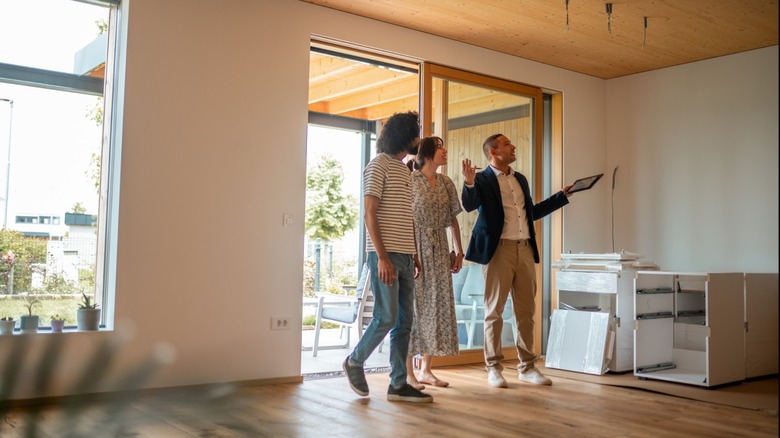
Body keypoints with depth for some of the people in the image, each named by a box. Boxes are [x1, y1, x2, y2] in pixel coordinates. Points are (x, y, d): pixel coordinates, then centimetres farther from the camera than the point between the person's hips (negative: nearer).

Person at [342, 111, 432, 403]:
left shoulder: (405, 170, 18)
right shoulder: (378, 166, -5)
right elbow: (370, 214, -12)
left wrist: (414, 256, 14)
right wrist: (382, 256, -18)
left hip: (405, 257, 8)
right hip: (386, 256, -8)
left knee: (404, 321, 6)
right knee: (387, 317, -7)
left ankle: (398, 384, 12)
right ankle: (355, 362, 16)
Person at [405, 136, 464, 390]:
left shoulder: (446, 183, 12)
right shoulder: (410, 181, -6)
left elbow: (453, 219, 16)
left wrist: (459, 250, 12)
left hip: (439, 251, 6)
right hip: (415, 248, -6)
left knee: (437, 306, 6)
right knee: (414, 305, -3)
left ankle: (425, 370, 16)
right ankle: (408, 372, 5)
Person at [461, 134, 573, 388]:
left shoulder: (520, 179, 19)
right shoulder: (483, 180, -2)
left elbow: (532, 212, 26)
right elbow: (469, 205, -18)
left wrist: (562, 196, 27)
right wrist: (469, 183, -36)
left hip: (525, 249, 6)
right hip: (499, 250, -6)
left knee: (526, 311, 9)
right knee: (495, 310, 1)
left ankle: (527, 367, 18)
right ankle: (494, 368, 9)